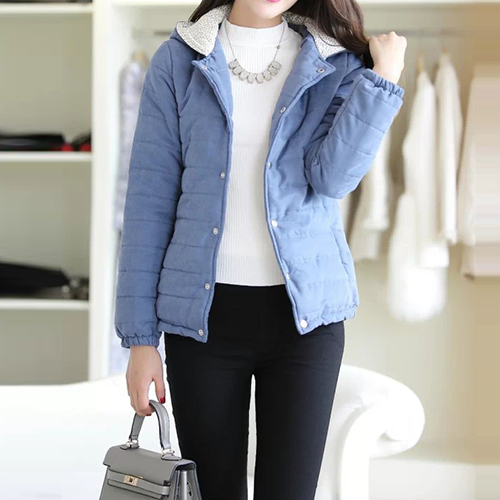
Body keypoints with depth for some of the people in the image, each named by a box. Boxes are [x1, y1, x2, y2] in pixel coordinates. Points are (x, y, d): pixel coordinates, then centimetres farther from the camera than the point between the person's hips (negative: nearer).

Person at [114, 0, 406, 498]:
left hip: (303, 312, 0)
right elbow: (150, 200, 0)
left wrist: (384, 78, -18)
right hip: (204, 313, 0)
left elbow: (332, 176, -11)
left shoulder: (337, 63, 4)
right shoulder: (178, 60, 2)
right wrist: (140, 337, -3)